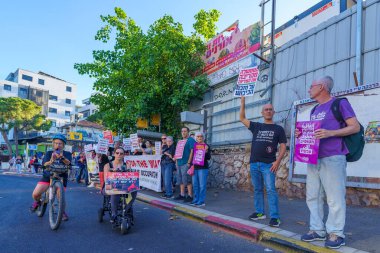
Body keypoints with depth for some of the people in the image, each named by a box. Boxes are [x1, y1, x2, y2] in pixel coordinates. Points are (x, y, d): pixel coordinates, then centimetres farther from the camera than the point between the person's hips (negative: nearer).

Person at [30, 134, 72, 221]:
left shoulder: (67, 154, -3)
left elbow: (68, 163, -24)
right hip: (47, 176, 2)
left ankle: (63, 212, 20)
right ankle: (37, 202, 28)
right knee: (35, 194, -11)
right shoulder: (49, 153, 0)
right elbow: (44, 164, -16)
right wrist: (51, 161, -39)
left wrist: (62, 157, -45)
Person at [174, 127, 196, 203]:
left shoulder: (191, 140, -5)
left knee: (187, 180, -8)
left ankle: (190, 196, -2)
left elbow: (192, 151, -13)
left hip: (186, 163, -8)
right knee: (181, 180, 11)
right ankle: (182, 195, 18)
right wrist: (177, 162, 16)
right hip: (179, 163, 8)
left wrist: (189, 162, -18)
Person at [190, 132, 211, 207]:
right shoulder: (195, 146, 12)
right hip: (195, 168, 6)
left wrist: (206, 151, -22)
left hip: (203, 168, -5)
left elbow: (208, 158, -8)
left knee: (202, 185, -4)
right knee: (195, 185, 10)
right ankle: (196, 200, 20)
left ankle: (201, 201, 2)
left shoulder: (206, 146, -2)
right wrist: (192, 165, 10)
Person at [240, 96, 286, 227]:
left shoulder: (278, 129, 6)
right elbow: (242, 118, 13)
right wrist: (243, 101, 6)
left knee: (271, 190, -8)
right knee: (257, 189, 10)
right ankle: (259, 212, 20)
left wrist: (278, 161, -11)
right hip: (254, 163, 4)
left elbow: (283, 146, 3)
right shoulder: (256, 126, 13)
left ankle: (274, 217, -6)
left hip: (268, 164, -4)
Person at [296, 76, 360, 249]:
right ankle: (317, 230, 18)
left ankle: (336, 233, 7)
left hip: (333, 158, -8)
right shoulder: (314, 110, 21)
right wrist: (302, 134, 5)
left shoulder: (340, 103, -1)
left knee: (335, 198, -3)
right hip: (313, 159, 8)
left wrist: (330, 133, -21)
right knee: (312, 196, 9)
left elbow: (355, 127, -7)